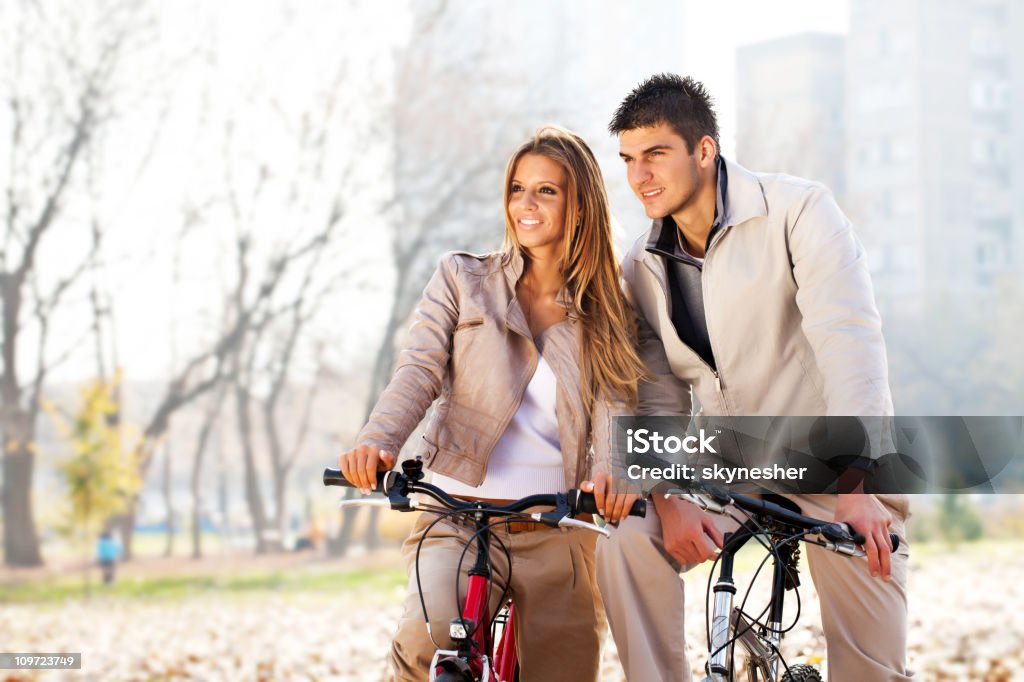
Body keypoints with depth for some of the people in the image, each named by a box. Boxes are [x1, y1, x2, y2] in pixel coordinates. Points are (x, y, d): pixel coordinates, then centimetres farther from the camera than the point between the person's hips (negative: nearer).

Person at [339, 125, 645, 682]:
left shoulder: (608, 317, 13)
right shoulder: (462, 280, 9)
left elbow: (615, 405, -3)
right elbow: (418, 372, -4)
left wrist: (614, 469, -26)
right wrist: (376, 441, -25)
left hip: (559, 534, 2)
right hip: (460, 516, -2)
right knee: (432, 634, -30)